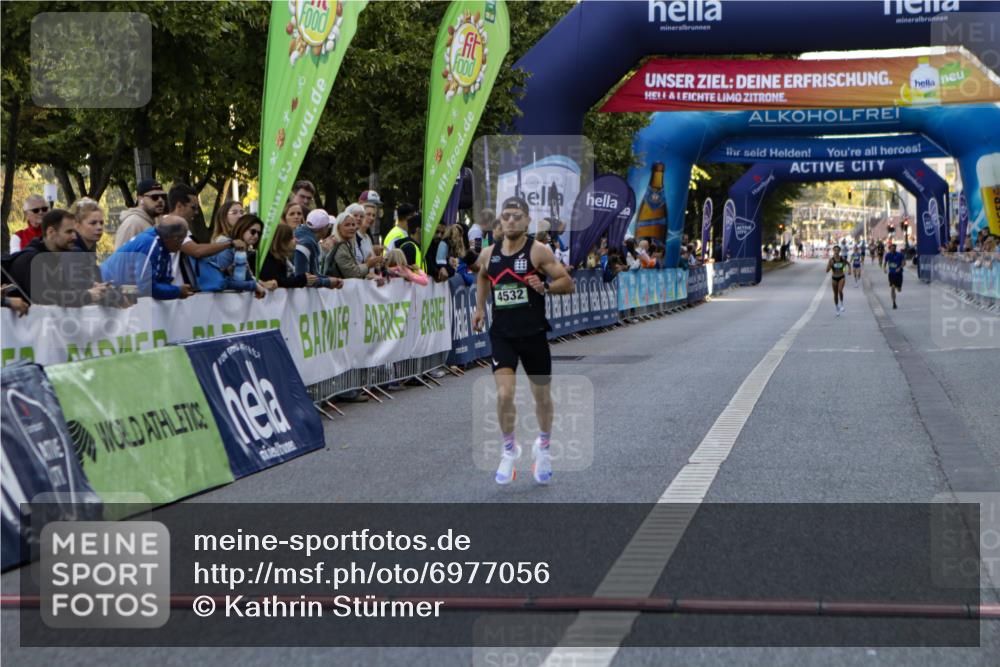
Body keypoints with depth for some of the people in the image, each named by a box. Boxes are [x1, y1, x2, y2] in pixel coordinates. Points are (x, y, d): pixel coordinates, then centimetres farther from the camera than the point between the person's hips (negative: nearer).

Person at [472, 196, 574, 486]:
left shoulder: (538, 251, -10)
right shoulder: (488, 255, 2)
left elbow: (567, 283, -9)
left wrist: (545, 286, -26)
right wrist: (480, 307, 18)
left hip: (533, 334, -2)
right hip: (502, 334, 2)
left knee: (542, 396, 11)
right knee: (504, 394, -13)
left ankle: (543, 446, 36)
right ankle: (509, 449, 9)